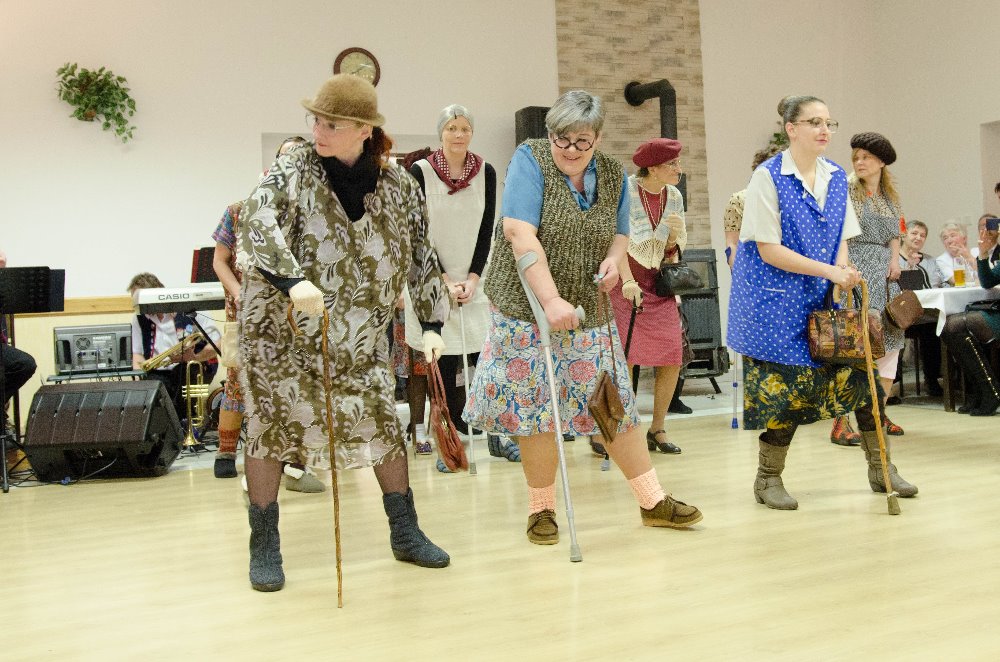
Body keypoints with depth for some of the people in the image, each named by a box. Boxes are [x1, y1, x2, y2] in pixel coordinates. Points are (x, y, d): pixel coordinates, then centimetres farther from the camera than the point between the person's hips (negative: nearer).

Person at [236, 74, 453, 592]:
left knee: (383, 424, 6)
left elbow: (420, 255, 7)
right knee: (271, 425, 2)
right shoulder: (290, 171, -11)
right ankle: (264, 548, 17)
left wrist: (432, 322, 4)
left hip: (360, 336, 3)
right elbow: (257, 226, -26)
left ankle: (405, 534, 24)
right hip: (281, 329, -2)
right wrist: (292, 280, -42)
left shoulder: (398, 185, -1)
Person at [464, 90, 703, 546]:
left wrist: (615, 257, -7)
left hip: (588, 311, 4)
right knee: (536, 407, 1)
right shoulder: (530, 159, -10)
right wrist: (551, 300, -28)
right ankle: (542, 509, 18)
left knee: (614, 402, 8)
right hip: (528, 308, -4)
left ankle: (653, 501, 19)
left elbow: (619, 233, 18)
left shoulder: (612, 174, 5)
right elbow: (520, 233, -20)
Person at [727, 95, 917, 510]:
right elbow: (769, 250, -16)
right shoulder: (768, 177, -11)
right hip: (777, 300, -6)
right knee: (786, 386, -4)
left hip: (823, 298, 6)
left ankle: (879, 468, 19)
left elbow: (841, 239, 11)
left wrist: (844, 271, -9)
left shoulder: (837, 177, 8)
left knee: (857, 373, 2)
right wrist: (830, 271, -19)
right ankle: (768, 480, 15)